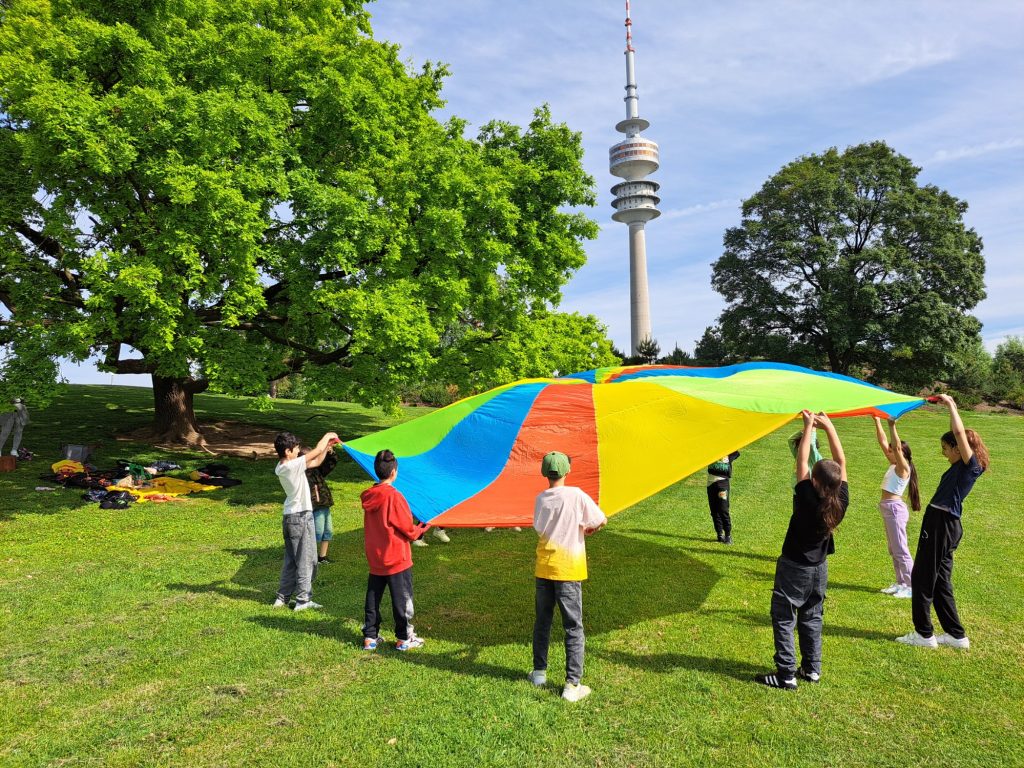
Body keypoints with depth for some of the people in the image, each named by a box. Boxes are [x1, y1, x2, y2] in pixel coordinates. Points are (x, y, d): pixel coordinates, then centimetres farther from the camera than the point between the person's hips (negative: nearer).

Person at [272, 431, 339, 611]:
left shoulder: (280, 468, 6)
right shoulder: (293, 466, -22)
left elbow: (316, 462, 13)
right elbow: (317, 451, -17)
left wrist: (327, 445, 11)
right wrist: (327, 436, 0)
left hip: (289, 517, 9)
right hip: (301, 517, -9)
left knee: (290, 560, 17)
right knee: (306, 560, 2)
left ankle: (282, 597, 22)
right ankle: (303, 600, 8)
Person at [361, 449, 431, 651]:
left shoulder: (369, 497, 0)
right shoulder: (394, 497, -20)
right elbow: (409, 530, -15)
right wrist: (423, 528, 5)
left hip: (375, 558, 6)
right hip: (397, 559, -6)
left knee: (373, 598, 14)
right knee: (402, 599, 7)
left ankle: (369, 637, 21)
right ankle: (404, 639, 16)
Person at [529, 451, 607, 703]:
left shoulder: (540, 499, 0)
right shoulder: (575, 495, -12)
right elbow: (601, 520, -9)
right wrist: (587, 529, 11)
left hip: (543, 568, 4)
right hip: (568, 570, -4)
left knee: (542, 621, 18)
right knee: (574, 627, 3)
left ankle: (539, 672, 29)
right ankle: (572, 684, 3)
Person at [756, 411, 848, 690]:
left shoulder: (807, 499, -26)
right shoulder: (841, 500, -14)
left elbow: (801, 460, -20)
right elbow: (841, 462, -6)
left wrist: (809, 426, -12)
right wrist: (828, 426, -5)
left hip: (794, 567, -6)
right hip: (819, 567, 6)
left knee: (783, 618, 3)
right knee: (811, 617, 19)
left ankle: (786, 674, 4)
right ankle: (812, 669, 26)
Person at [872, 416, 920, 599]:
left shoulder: (903, 467, -11)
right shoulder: (894, 465, 10)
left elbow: (897, 447, -28)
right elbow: (883, 442, 11)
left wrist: (892, 425, -33)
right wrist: (877, 422, 7)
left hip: (895, 508, -9)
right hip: (888, 508, 9)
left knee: (900, 549, -4)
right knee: (894, 550, 14)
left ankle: (912, 586, 2)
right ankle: (901, 583, 22)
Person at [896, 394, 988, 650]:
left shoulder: (970, 466, -11)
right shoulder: (960, 467, 13)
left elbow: (960, 432, -23)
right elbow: (957, 434, 27)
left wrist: (951, 404, -14)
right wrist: (949, 405, 24)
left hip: (942, 524, -10)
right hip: (941, 523, 10)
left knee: (923, 577, -1)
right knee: (939, 580, 15)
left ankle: (924, 634, 9)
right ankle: (956, 635, 24)